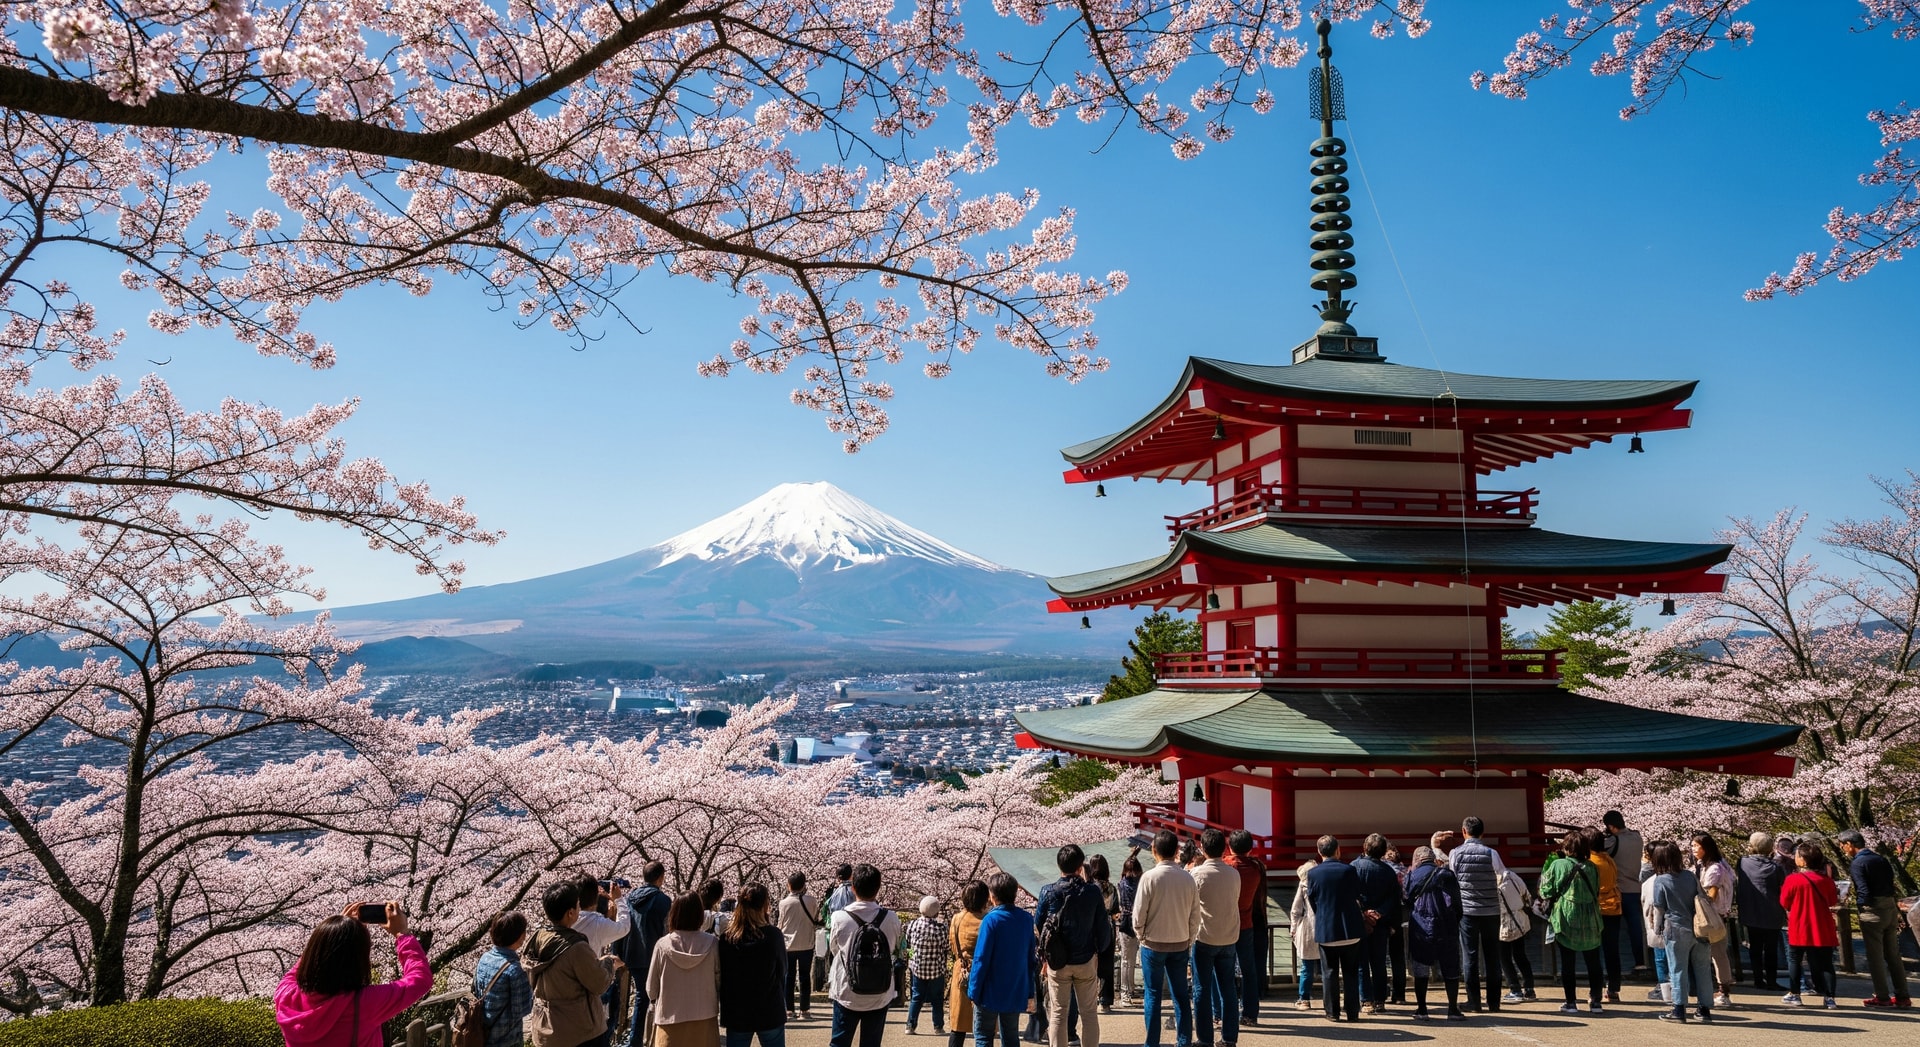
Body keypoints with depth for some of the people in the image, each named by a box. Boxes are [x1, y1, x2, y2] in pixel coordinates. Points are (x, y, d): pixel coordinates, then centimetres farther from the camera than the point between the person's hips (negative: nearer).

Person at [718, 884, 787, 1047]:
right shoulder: (773, 935, -13)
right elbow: (783, 968, 0)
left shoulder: (726, 937, -7)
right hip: (770, 1013, -2)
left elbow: (720, 974, 2)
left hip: (736, 1014, 2)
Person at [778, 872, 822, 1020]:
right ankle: (804, 1009, 13)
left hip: (788, 946, -1)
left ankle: (790, 1010, 9)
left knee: (789, 978, 9)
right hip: (806, 945, 1)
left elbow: (781, 925, 0)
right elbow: (814, 919, 5)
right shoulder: (810, 900, -8)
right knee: (805, 977, 10)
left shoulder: (784, 903, -10)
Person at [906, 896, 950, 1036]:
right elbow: (945, 949, -9)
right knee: (937, 999, 12)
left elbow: (907, 945, 3)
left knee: (916, 998, 15)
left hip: (917, 968, 2)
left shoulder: (912, 925, -10)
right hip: (937, 969, -2)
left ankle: (910, 1026, 15)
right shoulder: (941, 927, -18)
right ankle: (938, 1027, 17)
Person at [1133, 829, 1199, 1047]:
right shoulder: (1188, 878, -4)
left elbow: (1138, 915, -12)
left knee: (1153, 995, 6)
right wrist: (1189, 941, 13)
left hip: (1153, 944, -3)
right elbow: (1195, 915, 1)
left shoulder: (1150, 877, -15)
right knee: (1181, 995, 13)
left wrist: (1142, 935, 6)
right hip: (1180, 943, 3)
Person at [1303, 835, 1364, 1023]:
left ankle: (1333, 1012, 10)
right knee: (1351, 973, 10)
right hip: (1350, 929, 0)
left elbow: (1312, 901, 1)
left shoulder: (1313, 873, -6)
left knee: (1330, 973, 8)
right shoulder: (1349, 870, -8)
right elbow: (1357, 897, 2)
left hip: (1325, 930, 0)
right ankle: (1352, 1012, 12)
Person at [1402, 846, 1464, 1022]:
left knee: (1420, 971, 7)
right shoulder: (1446, 875, -2)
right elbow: (1455, 903, -4)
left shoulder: (1412, 876, 2)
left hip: (1419, 930, 1)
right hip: (1445, 929, -1)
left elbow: (1406, 901, 6)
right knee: (1450, 970, 9)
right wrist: (1455, 923, 8)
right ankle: (1453, 1010, 11)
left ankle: (1421, 1010, 7)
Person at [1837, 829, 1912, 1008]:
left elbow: (1864, 891, -18)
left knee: (1875, 956, 1)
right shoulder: (1881, 859, 10)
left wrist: (1857, 901, 1)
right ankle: (1902, 996, 17)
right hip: (1891, 908, 7)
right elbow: (1892, 884, 9)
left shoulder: (1857, 863, -13)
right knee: (1893, 954, 13)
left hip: (1872, 912, -7)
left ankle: (1882, 996, 4)